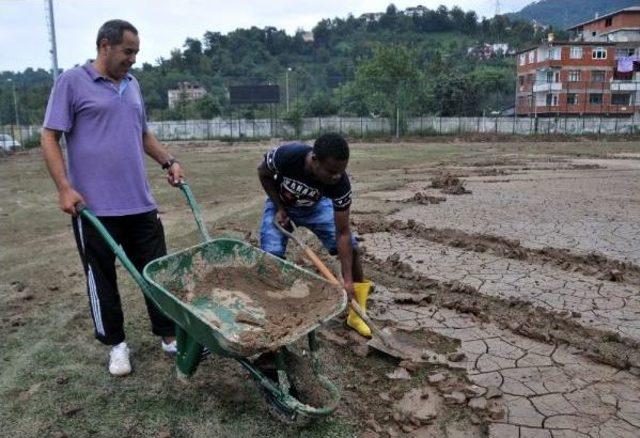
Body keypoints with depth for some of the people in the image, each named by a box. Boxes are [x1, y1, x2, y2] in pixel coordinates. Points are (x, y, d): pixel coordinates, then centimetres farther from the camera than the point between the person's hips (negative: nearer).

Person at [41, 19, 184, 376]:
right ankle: (116, 344, 24)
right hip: (94, 206, -5)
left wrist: (168, 161, 9)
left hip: (140, 202, 5)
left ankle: (169, 336, 22)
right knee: (102, 279, 7)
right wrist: (64, 187, -15)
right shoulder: (72, 82, -3)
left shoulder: (132, 85, 14)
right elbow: (50, 137, -5)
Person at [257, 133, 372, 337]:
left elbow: (342, 233, -29)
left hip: (315, 206, 1)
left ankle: (356, 314, 7)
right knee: (271, 256, -18)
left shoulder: (340, 183, -35)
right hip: (280, 204, -1)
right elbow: (263, 173, -14)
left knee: (350, 247, -10)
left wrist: (348, 280, -31)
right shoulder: (285, 155, -39)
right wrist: (279, 209, -19)